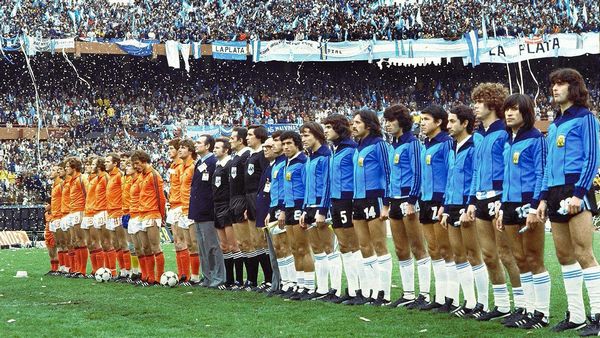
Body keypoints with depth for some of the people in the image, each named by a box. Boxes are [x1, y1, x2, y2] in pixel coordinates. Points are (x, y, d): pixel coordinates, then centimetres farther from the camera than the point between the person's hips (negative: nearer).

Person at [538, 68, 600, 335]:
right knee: (564, 255, 7)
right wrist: (544, 197, 15)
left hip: (576, 190, -8)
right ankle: (575, 316, 13)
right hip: (555, 193, 8)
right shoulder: (555, 125, 20)